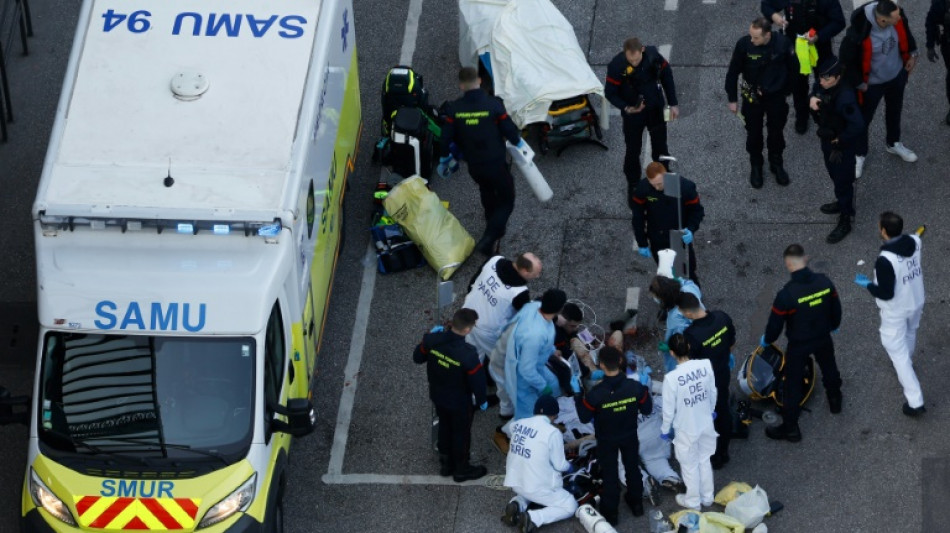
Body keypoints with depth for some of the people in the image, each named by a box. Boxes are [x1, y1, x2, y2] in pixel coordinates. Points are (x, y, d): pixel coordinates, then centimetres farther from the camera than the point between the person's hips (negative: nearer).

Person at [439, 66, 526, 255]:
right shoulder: (494, 105, -21)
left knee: (487, 194, 32)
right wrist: (518, 141, 11)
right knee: (506, 202, 12)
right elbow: (510, 131, -13)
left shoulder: (453, 109, -12)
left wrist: (445, 158, 15)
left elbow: (446, 139, -5)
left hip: (473, 166, 4)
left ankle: (495, 232, 50)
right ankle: (487, 241, -3)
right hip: (496, 165, -4)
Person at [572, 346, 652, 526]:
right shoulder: (635, 387, -27)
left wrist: (577, 393, -10)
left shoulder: (595, 394, -34)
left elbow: (584, 417, -18)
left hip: (606, 441, -2)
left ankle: (610, 512, 31)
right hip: (630, 437, 2)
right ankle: (636, 504, 45)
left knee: (609, 474, 17)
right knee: (632, 468, 26)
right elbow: (647, 409, -10)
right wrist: (644, 386, 1)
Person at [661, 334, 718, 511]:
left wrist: (665, 429, 0)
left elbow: (669, 409, -18)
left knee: (690, 465, 19)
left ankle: (693, 501, 39)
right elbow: (713, 393, -2)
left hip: (686, 429, -4)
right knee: (705, 460, 26)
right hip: (706, 424, 4)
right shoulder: (706, 365, -19)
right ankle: (707, 497, 44)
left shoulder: (672, 378, -31)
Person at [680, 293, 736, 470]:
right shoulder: (722, 318, -18)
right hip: (723, 375, 6)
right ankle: (724, 452, 48)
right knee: (723, 412, 26)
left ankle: (714, 459, 38)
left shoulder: (691, 335, -37)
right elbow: (732, 342, 1)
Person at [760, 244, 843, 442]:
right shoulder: (824, 282, -18)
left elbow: (775, 323, -19)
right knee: (829, 369, 32)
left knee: (792, 384, 11)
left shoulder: (786, 294, -32)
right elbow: (835, 308, 1)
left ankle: (790, 428, 22)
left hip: (798, 344, -5)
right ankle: (835, 402, 58)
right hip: (823, 338, 5)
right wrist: (833, 325, 23)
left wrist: (767, 340, 3)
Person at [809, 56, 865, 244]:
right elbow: (816, 95, 7)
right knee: (834, 173, 29)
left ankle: (845, 221, 26)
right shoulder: (822, 86, -14)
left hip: (842, 145, -8)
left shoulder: (845, 97, -38)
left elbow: (857, 126, -39)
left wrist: (839, 140, -23)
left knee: (843, 180, 9)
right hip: (827, 138, 8)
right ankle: (843, 203, 54)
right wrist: (813, 101, -19)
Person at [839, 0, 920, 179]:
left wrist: (912, 54, 6)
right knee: (863, 119, 19)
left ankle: (894, 144, 57)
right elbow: (846, 60, -24)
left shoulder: (897, 18, -27)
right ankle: (859, 154, 45)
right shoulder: (858, 32, -41)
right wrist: (858, 83, -15)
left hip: (897, 76, 5)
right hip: (872, 83, -5)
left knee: (894, 111, 29)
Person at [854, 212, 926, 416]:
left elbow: (886, 293, -27)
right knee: (910, 333, 34)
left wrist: (868, 284, -12)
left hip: (896, 311, -7)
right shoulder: (915, 242, -16)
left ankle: (915, 401, 9)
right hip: (916, 302, 7)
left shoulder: (885, 260, -35)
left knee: (898, 353, 8)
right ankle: (906, 364, 64)